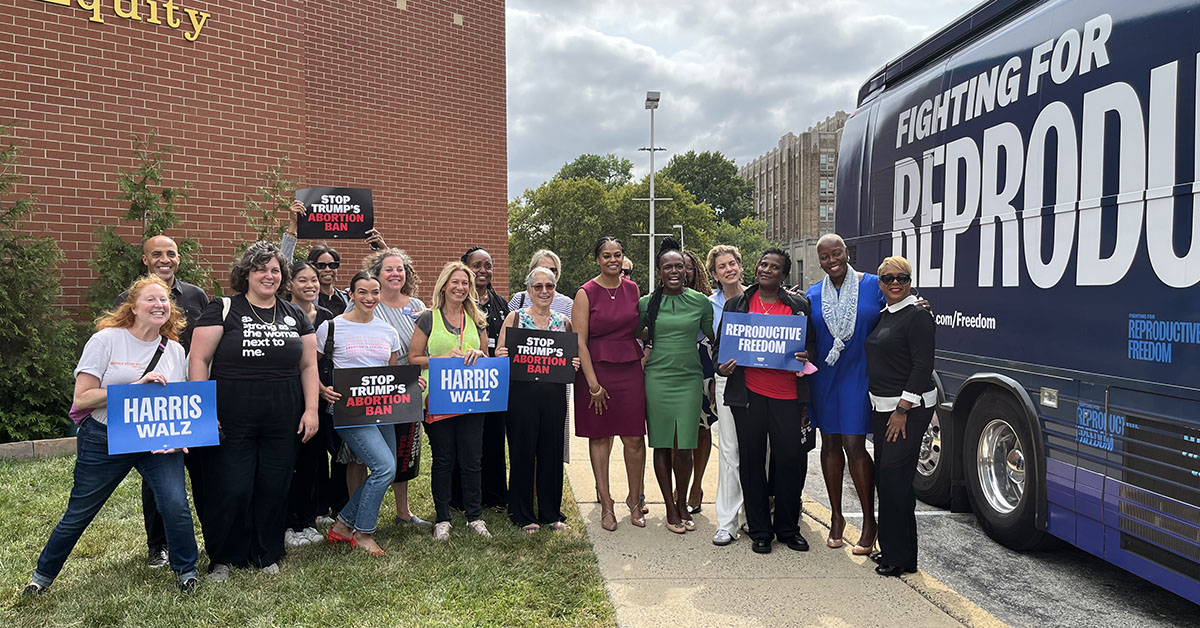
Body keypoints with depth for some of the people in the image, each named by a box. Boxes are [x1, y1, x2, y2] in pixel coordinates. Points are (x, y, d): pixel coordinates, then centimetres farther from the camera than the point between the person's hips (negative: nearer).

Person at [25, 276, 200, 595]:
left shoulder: (175, 350, 2)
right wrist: (135, 386, -23)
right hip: (104, 441, -2)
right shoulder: (106, 340, -9)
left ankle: (185, 569, 9)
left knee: (176, 505, -15)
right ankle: (43, 574, 40)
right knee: (78, 514, 12)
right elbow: (82, 398, -13)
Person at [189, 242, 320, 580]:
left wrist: (311, 410, 4)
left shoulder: (295, 316, 11)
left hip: (283, 422, 3)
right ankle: (223, 558, 21)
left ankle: (267, 555, 26)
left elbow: (309, 365, 12)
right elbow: (199, 359, -4)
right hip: (233, 421, -3)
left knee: (275, 489, 9)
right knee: (231, 490, 0)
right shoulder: (223, 309, -1)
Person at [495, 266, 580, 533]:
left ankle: (551, 513, 23)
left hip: (555, 394, 3)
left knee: (552, 451, 8)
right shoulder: (514, 317, 3)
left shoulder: (564, 322, 11)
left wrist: (574, 365, -3)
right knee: (522, 451, 3)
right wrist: (501, 356, -18)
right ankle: (523, 515, 17)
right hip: (521, 393, -3)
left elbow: (574, 358, 18)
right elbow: (499, 354, 4)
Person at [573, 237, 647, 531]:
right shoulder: (586, 293, -4)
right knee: (600, 437, 6)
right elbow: (579, 342, -8)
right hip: (597, 371, -3)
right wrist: (593, 383, -12)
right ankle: (606, 503, 16)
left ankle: (634, 499, 19)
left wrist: (644, 356, 8)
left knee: (634, 439, 1)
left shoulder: (632, 289, 8)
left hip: (630, 371, 3)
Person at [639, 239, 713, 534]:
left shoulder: (700, 301, 5)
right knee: (662, 446, 4)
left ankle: (683, 504, 20)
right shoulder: (646, 303, 4)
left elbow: (714, 338, 14)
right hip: (656, 379, 0)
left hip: (689, 379, 0)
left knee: (683, 448, -1)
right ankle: (671, 509, 18)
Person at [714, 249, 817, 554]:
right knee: (752, 464, 6)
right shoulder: (736, 304, 10)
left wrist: (806, 356, -10)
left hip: (787, 396, 0)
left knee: (791, 462, 3)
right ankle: (760, 531, 19)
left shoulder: (799, 306, 9)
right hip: (749, 394, 0)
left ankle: (788, 528, 23)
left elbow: (812, 343, 13)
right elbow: (721, 344, 14)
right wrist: (721, 367, -6)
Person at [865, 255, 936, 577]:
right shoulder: (883, 316, 14)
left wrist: (902, 411, -19)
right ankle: (891, 548, 24)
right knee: (884, 475, 12)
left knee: (893, 475, -9)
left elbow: (923, 366, -17)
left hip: (909, 408, -9)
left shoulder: (917, 315, -11)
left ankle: (900, 557, 2)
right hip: (881, 406, 9)